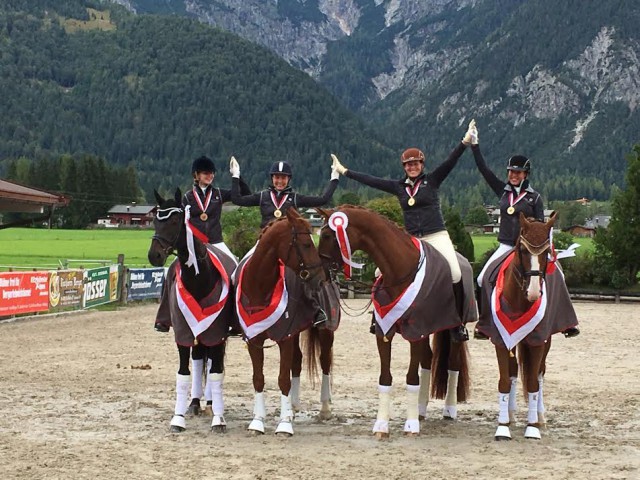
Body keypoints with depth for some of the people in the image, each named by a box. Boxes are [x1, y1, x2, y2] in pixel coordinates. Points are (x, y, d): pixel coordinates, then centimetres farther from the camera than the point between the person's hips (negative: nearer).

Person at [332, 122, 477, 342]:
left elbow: (451, 161, -10)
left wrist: (465, 141, -24)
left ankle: (458, 323, -11)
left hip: (436, 236, -4)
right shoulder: (399, 186, 11)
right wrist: (344, 171, 16)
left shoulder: (432, 180, 2)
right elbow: (371, 181, 14)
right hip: (411, 240, 4)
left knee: (455, 274, -23)